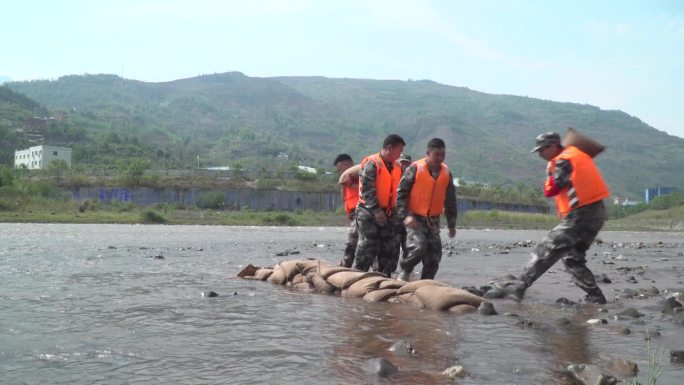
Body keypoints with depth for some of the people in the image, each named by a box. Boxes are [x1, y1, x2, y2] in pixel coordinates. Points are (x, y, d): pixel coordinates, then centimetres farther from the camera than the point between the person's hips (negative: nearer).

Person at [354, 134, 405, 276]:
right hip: (369, 213, -8)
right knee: (367, 248, -7)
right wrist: (376, 210, -21)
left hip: (386, 215, 8)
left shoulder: (396, 167, 13)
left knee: (388, 249, 9)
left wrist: (394, 210, 11)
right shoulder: (371, 163, -11)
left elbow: (397, 191, 19)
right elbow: (367, 189, -18)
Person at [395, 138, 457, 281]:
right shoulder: (415, 168, -8)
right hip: (415, 219, -5)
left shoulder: (447, 173, 7)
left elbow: (450, 201, 16)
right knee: (418, 247, -22)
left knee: (435, 255, 2)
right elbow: (401, 193, -8)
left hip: (433, 220, 5)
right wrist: (406, 215, -18)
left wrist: (452, 224, 16)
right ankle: (404, 273, 2)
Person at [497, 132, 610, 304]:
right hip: (596, 212, 10)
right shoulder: (576, 154, 18)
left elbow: (550, 190, -12)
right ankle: (595, 296, 14)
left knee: (546, 251, -8)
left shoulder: (564, 161, -11)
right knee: (573, 258, 17)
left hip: (580, 216, -10)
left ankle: (519, 287, -8)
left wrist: (550, 171, 1)